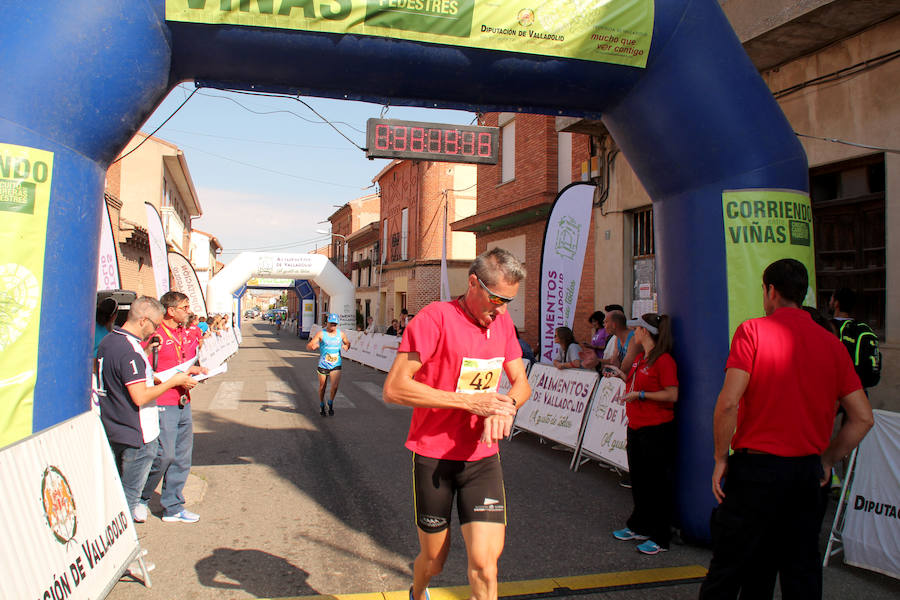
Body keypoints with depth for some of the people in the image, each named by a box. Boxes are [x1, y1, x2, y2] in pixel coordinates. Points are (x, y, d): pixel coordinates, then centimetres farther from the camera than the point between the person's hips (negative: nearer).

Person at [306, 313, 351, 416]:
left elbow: (347, 343, 20)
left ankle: (330, 403, 14)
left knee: (335, 386, -13)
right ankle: (321, 405, 35)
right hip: (323, 365, -1)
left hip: (336, 365, 1)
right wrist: (313, 346, -32)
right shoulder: (321, 334, -7)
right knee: (322, 387, 10)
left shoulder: (341, 334, 3)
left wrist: (346, 346, -4)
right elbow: (308, 346, -9)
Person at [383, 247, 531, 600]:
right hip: (433, 456, -4)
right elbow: (394, 389, -22)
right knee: (434, 560, 14)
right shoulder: (436, 317, -17)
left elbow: (521, 384, 12)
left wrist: (505, 407, -14)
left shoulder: (502, 322, 3)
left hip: (482, 457, 4)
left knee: (485, 562, -7)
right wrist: (470, 401, -23)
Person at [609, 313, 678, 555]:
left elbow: (672, 394, -20)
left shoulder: (663, 360, -15)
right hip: (636, 427, 9)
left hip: (657, 429, -9)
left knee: (657, 483, 0)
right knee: (638, 480, 18)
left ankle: (660, 537, 10)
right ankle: (638, 527, 31)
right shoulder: (639, 358, 13)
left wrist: (641, 394, -20)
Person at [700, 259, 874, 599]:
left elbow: (728, 402, -18)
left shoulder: (752, 331, -9)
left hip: (757, 466, -5)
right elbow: (862, 417, 6)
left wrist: (721, 458, -7)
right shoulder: (832, 343, 5)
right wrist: (826, 461, 14)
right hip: (808, 471, 5)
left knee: (726, 570, 7)